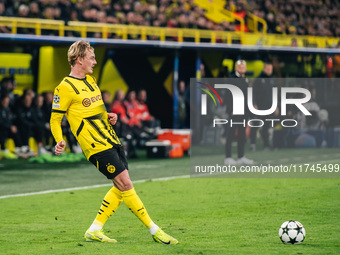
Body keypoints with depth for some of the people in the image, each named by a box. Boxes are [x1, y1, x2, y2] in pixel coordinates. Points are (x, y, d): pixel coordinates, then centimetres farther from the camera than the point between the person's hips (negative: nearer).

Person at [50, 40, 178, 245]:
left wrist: (108, 116, 10)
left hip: (111, 141, 9)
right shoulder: (65, 88, -9)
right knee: (124, 183, -11)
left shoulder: (90, 80, 17)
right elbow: (55, 119, -7)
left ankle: (94, 230, 13)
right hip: (97, 145, -9)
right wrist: (60, 141, -23)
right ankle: (154, 230, -7)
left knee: (121, 187, 6)